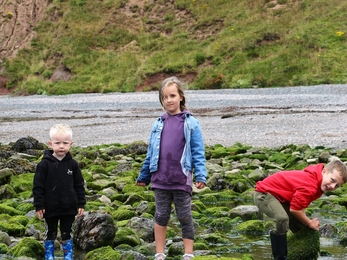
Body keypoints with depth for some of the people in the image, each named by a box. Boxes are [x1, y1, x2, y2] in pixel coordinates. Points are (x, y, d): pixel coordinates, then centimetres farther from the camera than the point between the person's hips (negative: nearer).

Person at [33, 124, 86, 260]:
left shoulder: (73, 164, -2)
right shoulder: (44, 164, -10)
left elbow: (79, 185, 4)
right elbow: (38, 186, -7)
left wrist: (81, 204, 2)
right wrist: (39, 205, -9)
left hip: (69, 208, 2)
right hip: (50, 208, -2)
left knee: (67, 234, 12)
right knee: (50, 234, 12)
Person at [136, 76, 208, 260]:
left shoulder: (190, 123, -3)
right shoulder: (158, 124, 7)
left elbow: (198, 153, -6)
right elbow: (151, 153, 13)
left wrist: (200, 175, -15)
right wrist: (143, 176, 16)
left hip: (182, 180, -3)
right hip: (160, 179, 3)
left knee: (185, 217, 6)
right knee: (161, 216, 10)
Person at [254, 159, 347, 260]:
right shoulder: (310, 185, -32)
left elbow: (300, 204, 7)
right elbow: (295, 209, -28)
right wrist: (309, 223, -12)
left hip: (279, 196, 11)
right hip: (264, 194, -11)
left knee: (301, 227, 16)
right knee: (283, 219, -34)